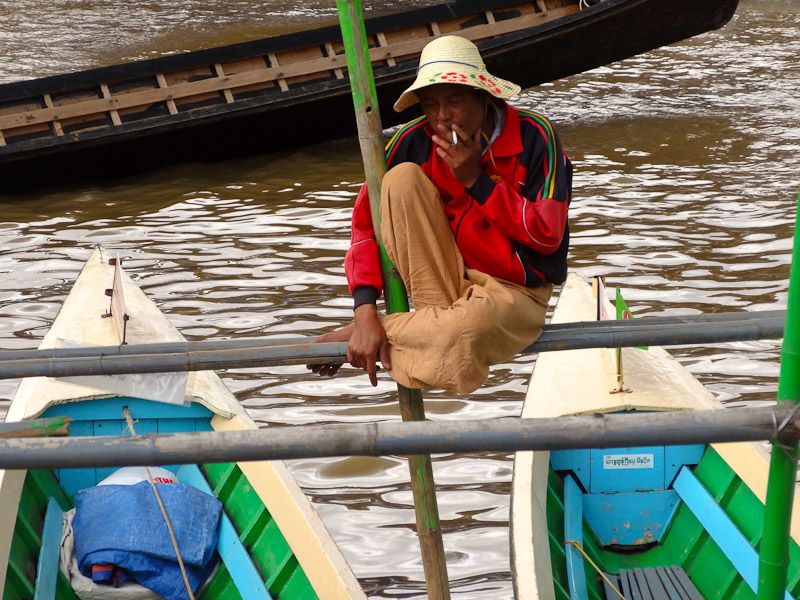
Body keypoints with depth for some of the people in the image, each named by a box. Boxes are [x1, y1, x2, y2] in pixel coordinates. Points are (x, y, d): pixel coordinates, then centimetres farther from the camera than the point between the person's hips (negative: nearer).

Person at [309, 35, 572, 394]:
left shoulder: (534, 136, -14)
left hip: (514, 292, -3)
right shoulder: (414, 142, -9)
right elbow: (366, 225, -10)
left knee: (462, 332, -40)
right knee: (402, 178, -18)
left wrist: (476, 180, -21)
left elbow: (547, 236, -16)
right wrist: (365, 312, -21)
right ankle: (439, 320, -17)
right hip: (445, 281, 3)